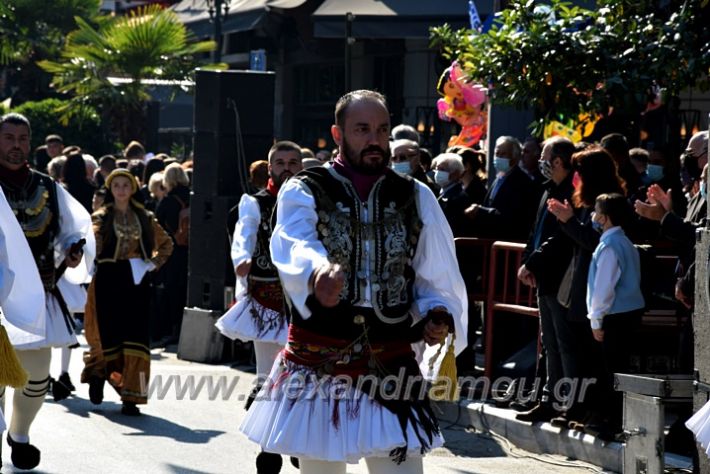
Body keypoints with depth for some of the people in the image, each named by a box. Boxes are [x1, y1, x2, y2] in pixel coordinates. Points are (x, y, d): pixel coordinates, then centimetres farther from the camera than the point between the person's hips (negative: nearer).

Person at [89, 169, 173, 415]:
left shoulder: (144, 218, 12)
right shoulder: (102, 217, 3)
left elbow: (166, 243, 24)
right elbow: (93, 244, -14)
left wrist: (155, 262, 9)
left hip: (136, 280, 2)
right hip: (109, 280, -2)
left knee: (135, 339, -7)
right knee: (110, 335, 0)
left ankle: (131, 397, -8)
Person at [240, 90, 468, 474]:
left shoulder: (416, 198, 9)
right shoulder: (303, 193, -1)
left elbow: (438, 279, 14)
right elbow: (295, 247, -23)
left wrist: (439, 316, -8)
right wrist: (318, 271, -47)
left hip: (392, 367, 1)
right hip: (317, 367, -1)